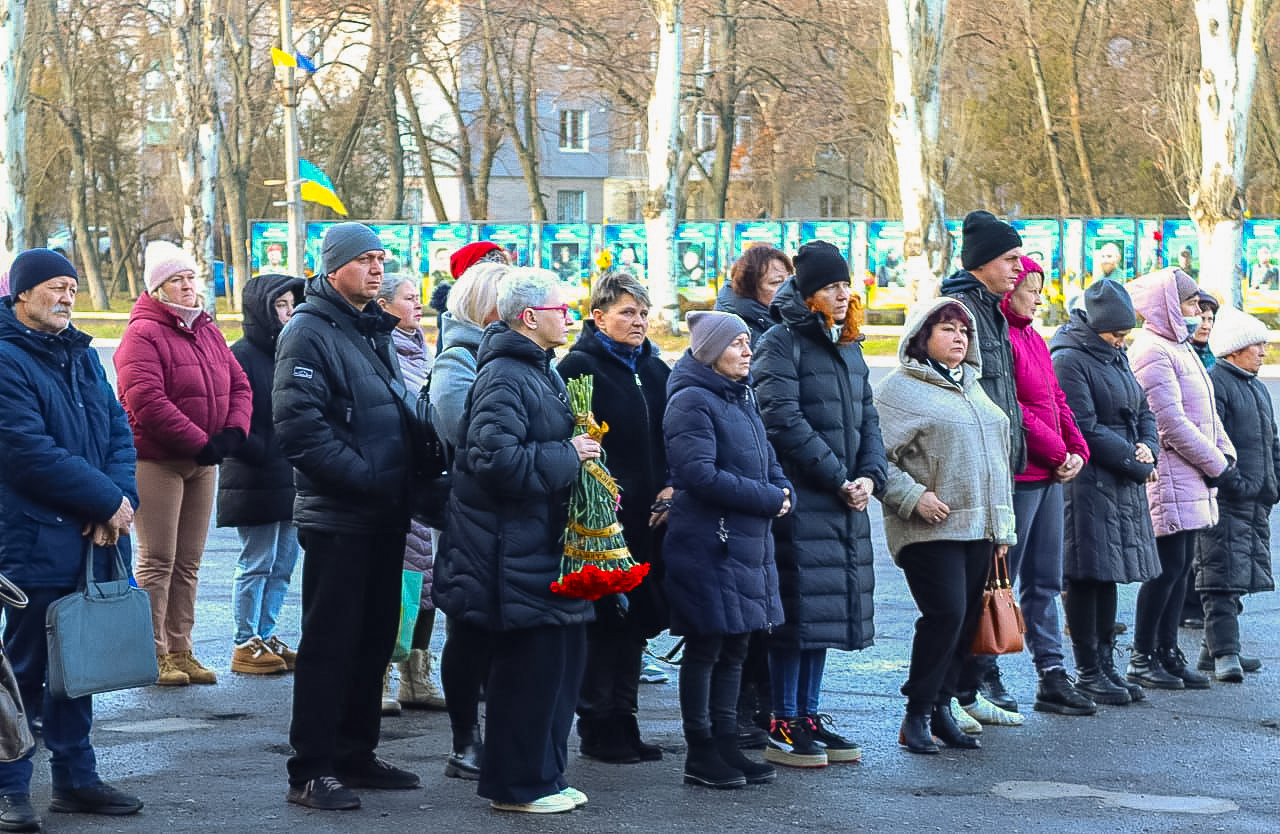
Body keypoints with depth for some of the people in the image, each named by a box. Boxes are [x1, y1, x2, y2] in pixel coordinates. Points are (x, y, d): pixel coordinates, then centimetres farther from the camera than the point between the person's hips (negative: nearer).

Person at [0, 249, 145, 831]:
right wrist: (107, 500, -15)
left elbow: (118, 432, 11)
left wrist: (121, 498, -7)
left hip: (92, 539, 8)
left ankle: (75, 777, 24)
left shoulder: (82, 356, 15)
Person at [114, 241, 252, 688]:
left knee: (187, 563, 10)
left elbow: (239, 385, 14)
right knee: (157, 561, -6)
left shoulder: (207, 332, 15)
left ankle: (180, 652, 15)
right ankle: (154, 655, -3)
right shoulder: (142, 334, -10)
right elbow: (146, 400, -20)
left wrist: (233, 432, -6)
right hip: (156, 461, -7)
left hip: (202, 462, 8)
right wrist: (200, 442, -20)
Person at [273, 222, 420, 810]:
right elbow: (299, 426, -21)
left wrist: (405, 478, 10)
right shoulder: (309, 333, -11)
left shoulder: (376, 332, 16)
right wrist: (366, 476, -22)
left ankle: (355, 755, 23)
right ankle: (310, 770, 1)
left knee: (374, 639, 13)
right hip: (337, 517, -8)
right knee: (329, 643, -4)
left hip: (384, 516, 8)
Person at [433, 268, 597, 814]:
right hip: (515, 550, -10)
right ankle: (517, 786, 6)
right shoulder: (503, 377, -16)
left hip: (546, 543, 10)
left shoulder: (542, 373, 17)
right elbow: (497, 460, -27)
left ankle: (546, 775, 24)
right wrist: (567, 457, -19)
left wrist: (585, 460, 10)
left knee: (563, 660, 14)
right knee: (528, 668, -4)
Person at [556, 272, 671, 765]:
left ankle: (624, 721, 19)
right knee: (604, 622, -4)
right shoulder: (579, 367, -6)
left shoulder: (656, 370, 15)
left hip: (648, 518, 7)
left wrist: (669, 488, 4)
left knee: (635, 621, 10)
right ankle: (597, 729, 5)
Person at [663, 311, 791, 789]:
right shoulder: (692, 401, -12)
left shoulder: (741, 398, 16)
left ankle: (726, 746, 19)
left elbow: (765, 460, 21)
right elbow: (700, 474, -20)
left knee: (734, 648, 12)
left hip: (748, 541, 9)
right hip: (707, 541, -9)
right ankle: (700, 757, 5)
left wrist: (780, 490, -1)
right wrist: (767, 498, -15)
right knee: (705, 649, -2)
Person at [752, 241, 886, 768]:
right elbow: (785, 421, -17)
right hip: (800, 500, -8)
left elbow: (866, 418, 17)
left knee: (829, 608, 10)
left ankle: (809, 716, 17)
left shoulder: (848, 349, 17)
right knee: (798, 610, -7)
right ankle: (783, 728, -1)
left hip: (843, 503, 8)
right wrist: (839, 478, -15)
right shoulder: (780, 344, -8)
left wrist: (870, 476, -1)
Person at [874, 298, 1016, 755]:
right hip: (930, 529, -8)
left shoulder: (973, 389, 21)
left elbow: (997, 458, 26)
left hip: (978, 528, 8)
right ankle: (917, 716, -5)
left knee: (966, 619, 6)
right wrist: (913, 496, -19)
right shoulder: (900, 389, -4)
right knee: (945, 614, -15)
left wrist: (1002, 526, 22)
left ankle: (942, 708, 14)